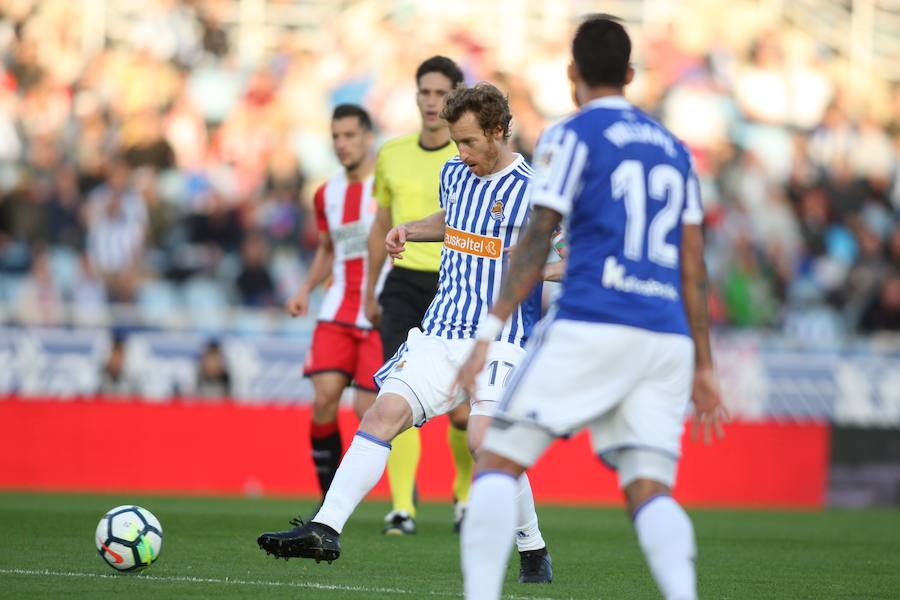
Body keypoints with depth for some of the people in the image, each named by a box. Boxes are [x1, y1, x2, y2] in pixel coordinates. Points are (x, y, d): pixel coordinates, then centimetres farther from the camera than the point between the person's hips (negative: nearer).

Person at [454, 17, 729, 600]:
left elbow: (535, 245, -6)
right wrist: (704, 368, 20)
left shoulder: (571, 136, 4)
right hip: (668, 339, 5)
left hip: (590, 327, -5)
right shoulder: (673, 148, 21)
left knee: (498, 460, 1)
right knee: (649, 489, 1)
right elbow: (694, 269, 18)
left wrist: (488, 335, -8)